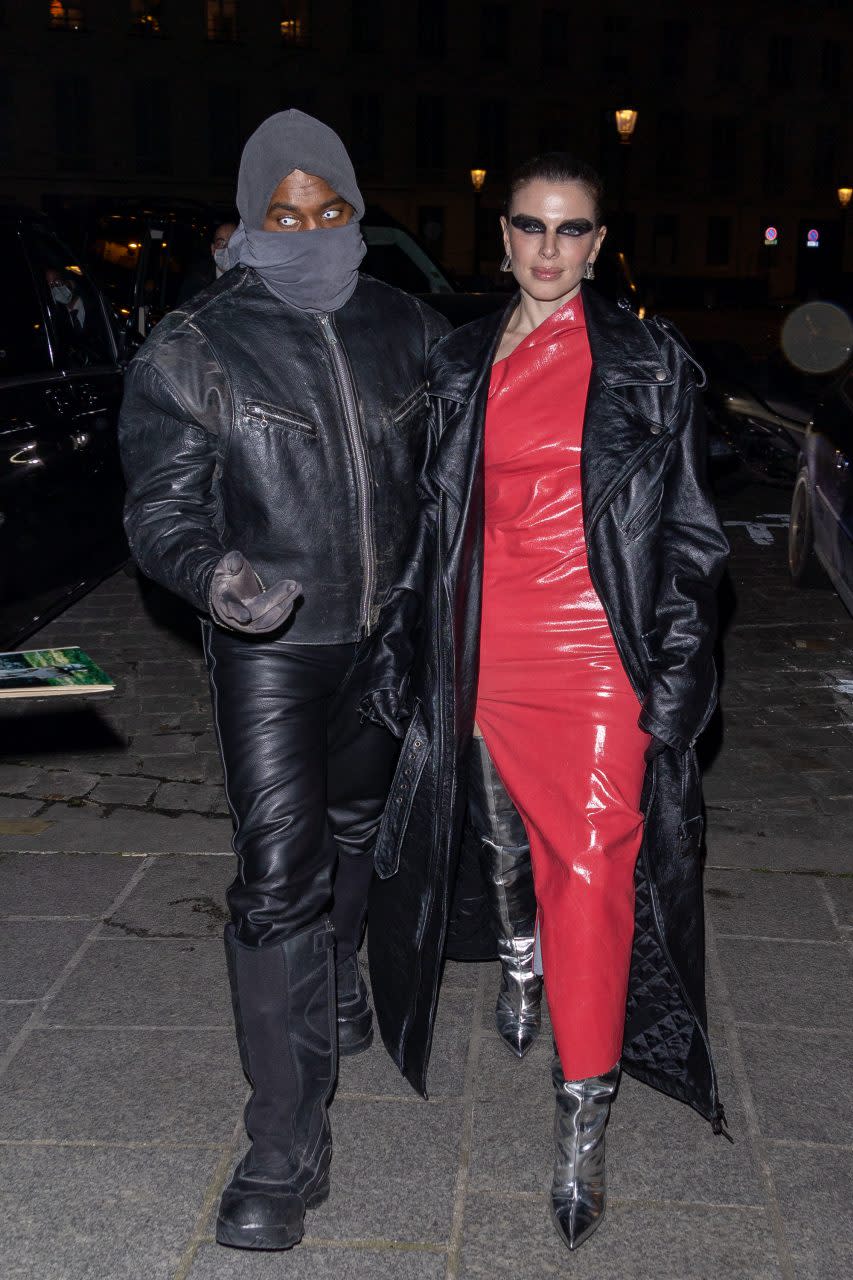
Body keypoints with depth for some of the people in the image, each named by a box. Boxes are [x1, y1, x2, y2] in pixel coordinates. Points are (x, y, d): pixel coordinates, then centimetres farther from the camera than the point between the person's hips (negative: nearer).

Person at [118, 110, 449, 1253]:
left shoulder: (408, 331, 1)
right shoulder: (191, 351, -8)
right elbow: (160, 511, -10)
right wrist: (216, 575, -32)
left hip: (387, 640, 4)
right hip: (270, 651, -4)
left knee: (359, 829, 22)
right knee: (279, 875, -9)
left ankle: (337, 988, 51)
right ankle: (285, 1156, 0)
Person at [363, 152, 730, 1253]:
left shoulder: (648, 363, 1)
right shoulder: (460, 364, 9)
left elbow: (685, 528, 1)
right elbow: (435, 515, 13)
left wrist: (677, 667, -5)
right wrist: (404, 644, 11)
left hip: (602, 649, -3)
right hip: (489, 646, 3)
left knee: (594, 867, -6)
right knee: (503, 830, 19)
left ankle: (582, 1121, 4)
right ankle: (522, 955, 51)